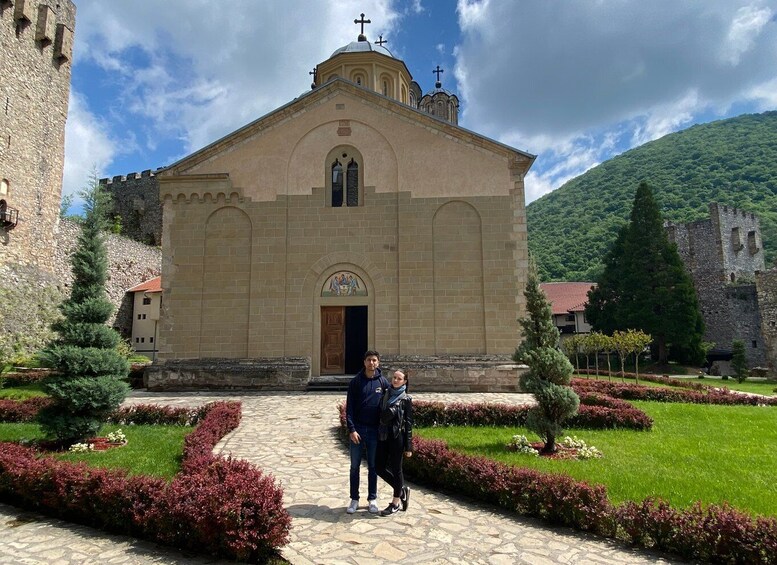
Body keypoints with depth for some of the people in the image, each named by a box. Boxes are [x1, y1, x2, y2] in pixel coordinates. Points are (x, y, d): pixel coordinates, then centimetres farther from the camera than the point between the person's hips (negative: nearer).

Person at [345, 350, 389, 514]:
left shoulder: (383, 382, 0)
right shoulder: (356, 381, -3)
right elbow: (349, 407, -4)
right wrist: (351, 429, -12)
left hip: (374, 430, 1)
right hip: (357, 429, 0)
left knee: (373, 466, 11)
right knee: (355, 466, 8)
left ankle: (372, 499, 23)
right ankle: (354, 499, 21)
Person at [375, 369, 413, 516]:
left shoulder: (406, 399, -5)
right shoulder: (385, 395, 8)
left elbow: (408, 423, -5)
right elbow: (381, 416, 11)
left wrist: (408, 446, -7)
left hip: (397, 437, -5)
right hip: (383, 436, 5)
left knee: (395, 468, 4)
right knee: (379, 467, 8)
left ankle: (395, 503, 21)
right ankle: (402, 490, 28)